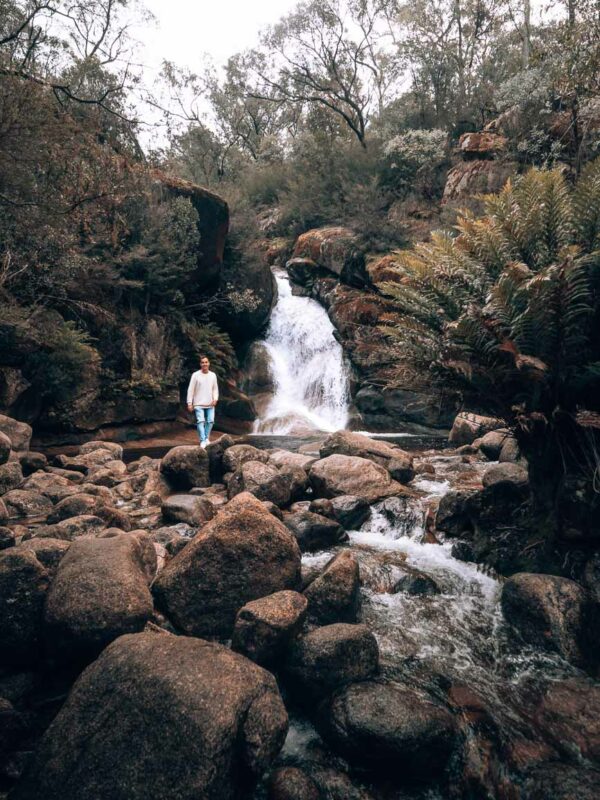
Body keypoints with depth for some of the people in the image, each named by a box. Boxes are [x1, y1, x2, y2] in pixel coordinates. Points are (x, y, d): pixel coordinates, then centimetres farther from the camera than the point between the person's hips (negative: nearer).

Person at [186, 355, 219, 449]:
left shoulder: (213, 375, 6)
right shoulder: (195, 375, -4)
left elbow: (215, 388, 13)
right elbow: (191, 389, -4)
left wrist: (215, 398, -3)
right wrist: (189, 403, -7)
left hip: (210, 404, 4)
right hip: (198, 404, -4)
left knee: (210, 421, 3)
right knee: (200, 421, -11)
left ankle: (206, 438, 22)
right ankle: (202, 440, -11)